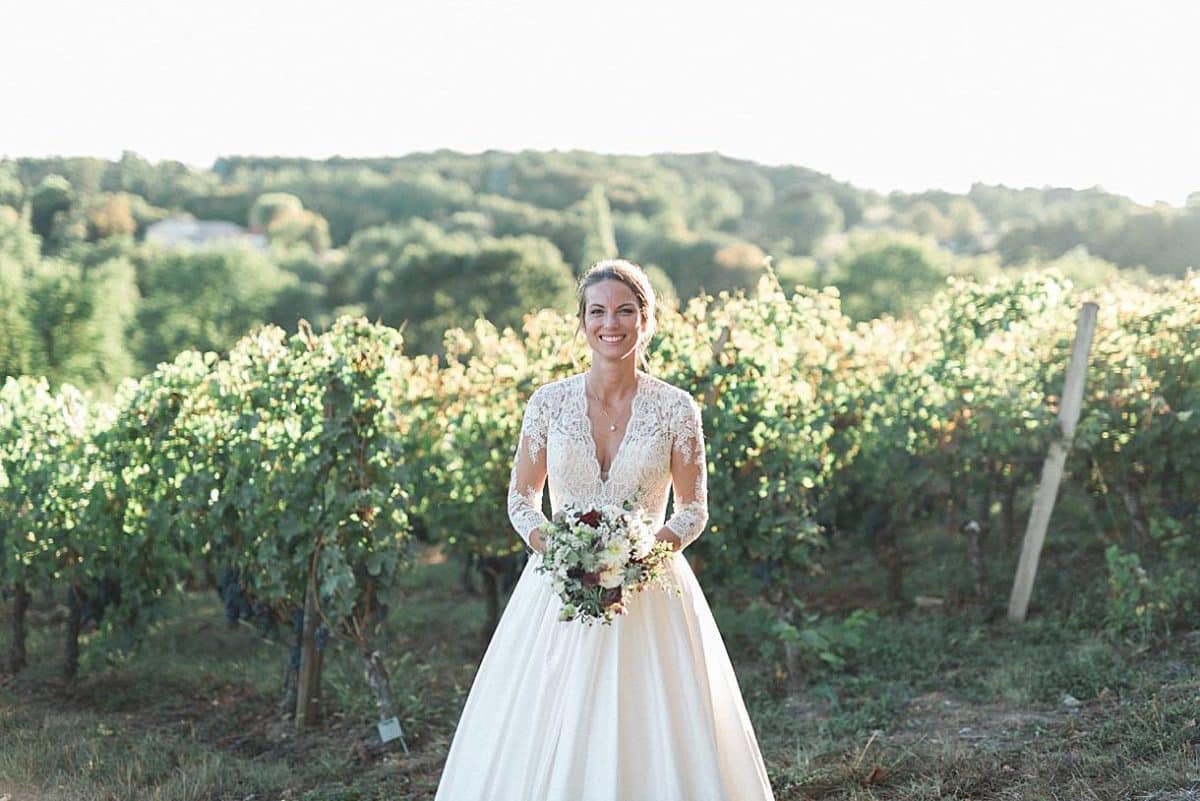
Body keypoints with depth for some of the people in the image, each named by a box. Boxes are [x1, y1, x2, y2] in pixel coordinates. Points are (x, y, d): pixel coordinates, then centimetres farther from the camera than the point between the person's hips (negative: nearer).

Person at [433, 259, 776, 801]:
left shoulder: (676, 408, -2)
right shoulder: (549, 402, 1)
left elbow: (694, 508, 4)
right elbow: (522, 496, 8)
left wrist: (660, 543, -16)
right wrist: (546, 542, -11)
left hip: (648, 589, -1)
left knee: (653, 739, -1)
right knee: (545, 746, 1)